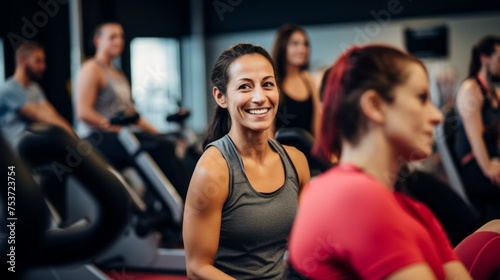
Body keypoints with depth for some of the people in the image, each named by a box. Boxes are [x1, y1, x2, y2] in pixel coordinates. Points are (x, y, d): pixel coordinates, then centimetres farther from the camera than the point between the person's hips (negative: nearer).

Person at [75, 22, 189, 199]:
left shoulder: (119, 75, 23)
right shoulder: (91, 69, -3)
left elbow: (130, 112, 23)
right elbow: (83, 112, -15)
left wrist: (155, 132, 11)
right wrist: (115, 127, -22)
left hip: (120, 137, 9)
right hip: (96, 139, -9)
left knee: (164, 145, -16)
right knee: (159, 148, -28)